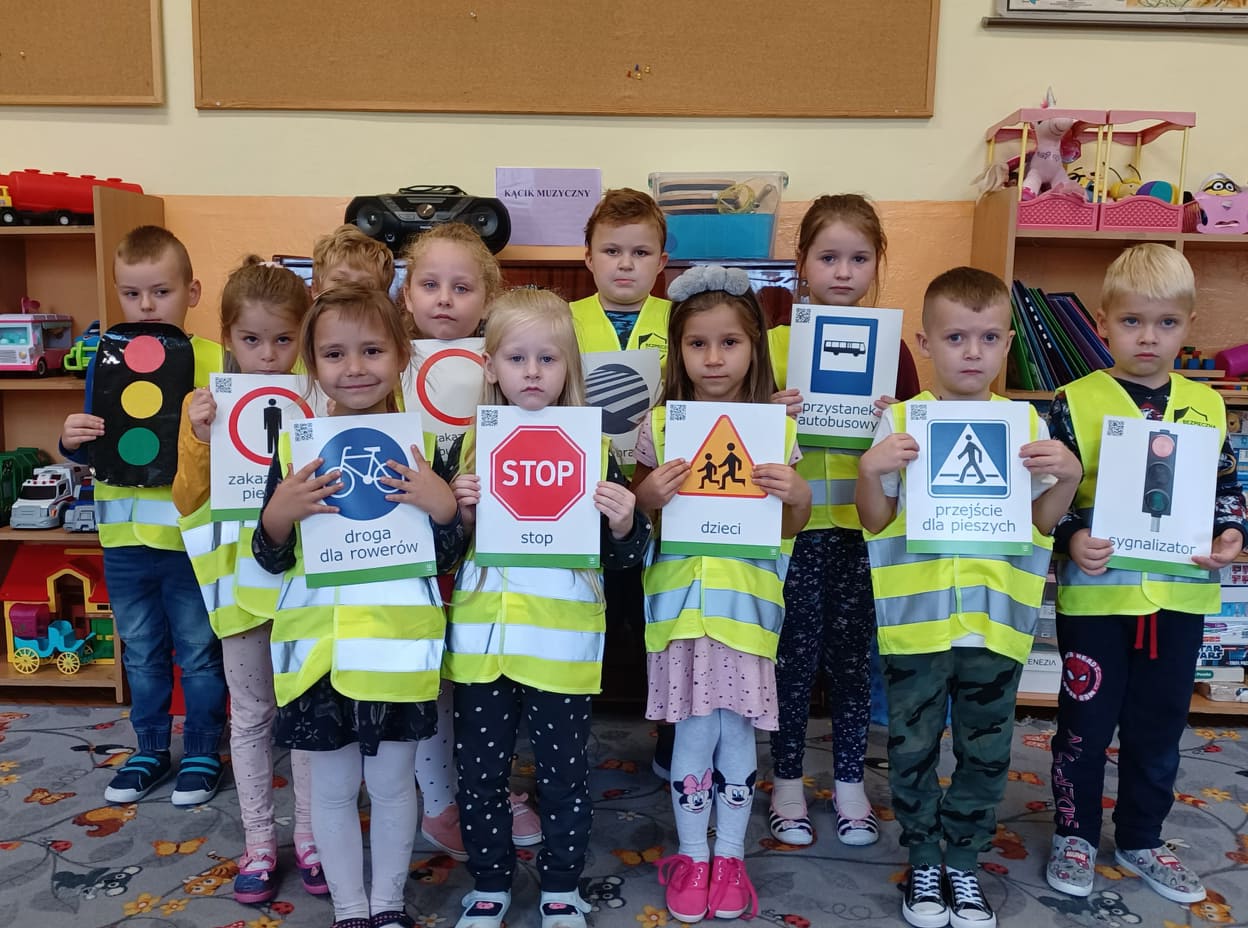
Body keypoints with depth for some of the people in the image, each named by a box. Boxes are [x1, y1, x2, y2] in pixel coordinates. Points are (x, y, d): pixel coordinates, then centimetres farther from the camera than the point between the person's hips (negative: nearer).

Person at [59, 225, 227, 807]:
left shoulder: (215, 361, -8)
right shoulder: (107, 361, 4)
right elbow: (91, 450, 10)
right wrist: (72, 441, -11)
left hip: (191, 535, -4)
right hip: (125, 538, 4)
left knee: (199, 652, 10)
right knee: (142, 655, 19)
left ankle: (202, 753, 28)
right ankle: (151, 750, 36)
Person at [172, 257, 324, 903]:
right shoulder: (204, 406, -3)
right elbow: (187, 504, -2)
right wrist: (201, 443, -17)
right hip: (241, 578, 1)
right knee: (251, 712, 13)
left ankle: (310, 832, 29)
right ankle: (258, 837, 29)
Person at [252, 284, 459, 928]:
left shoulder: (423, 446, -4)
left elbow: (448, 556, 1)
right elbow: (272, 560, 3)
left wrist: (443, 507, -18)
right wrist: (277, 515, -17)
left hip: (398, 646, -1)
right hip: (317, 646, 1)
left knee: (392, 783, 14)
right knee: (333, 788, 14)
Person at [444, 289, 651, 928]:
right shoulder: (470, 444, 2)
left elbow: (624, 556, 1)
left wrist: (624, 522, -20)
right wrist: (461, 511, -12)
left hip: (562, 642, -2)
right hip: (482, 637, 2)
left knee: (564, 772, 11)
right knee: (479, 772, 14)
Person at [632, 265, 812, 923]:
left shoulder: (776, 427, 0)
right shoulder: (660, 425, -1)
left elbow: (788, 532, 7)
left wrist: (797, 496, -14)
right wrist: (650, 494, -16)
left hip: (747, 602, 1)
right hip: (681, 598, 0)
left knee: (735, 731, 9)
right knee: (694, 733, 5)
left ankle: (730, 857, 30)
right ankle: (691, 857, 27)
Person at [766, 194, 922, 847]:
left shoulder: (890, 345, 3)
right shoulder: (774, 343, -2)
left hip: (865, 525, 2)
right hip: (794, 525, -1)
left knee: (852, 657, 12)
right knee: (795, 656, 8)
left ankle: (850, 782, 30)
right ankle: (787, 781, 27)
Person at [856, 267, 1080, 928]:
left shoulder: (1028, 424, 2)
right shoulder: (900, 422, -4)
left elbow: (1041, 523, 5)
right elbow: (875, 521, -2)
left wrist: (1067, 477, -12)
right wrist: (871, 470, -20)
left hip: (995, 620, 2)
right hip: (915, 618, -1)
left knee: (986, 751, 14)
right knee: (913, 748, 11)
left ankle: (964, 863, 33)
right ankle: (923, 864, 31)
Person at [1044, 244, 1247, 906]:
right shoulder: (1075, 402, -6)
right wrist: (1070, 539, -22)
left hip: (1179, 595, 4)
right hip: (1096, 592, -3)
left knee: (1159, 727, 16)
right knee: (1086, 722, 9)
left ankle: (1140, 840, 35)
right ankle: (1075, 835, 28)